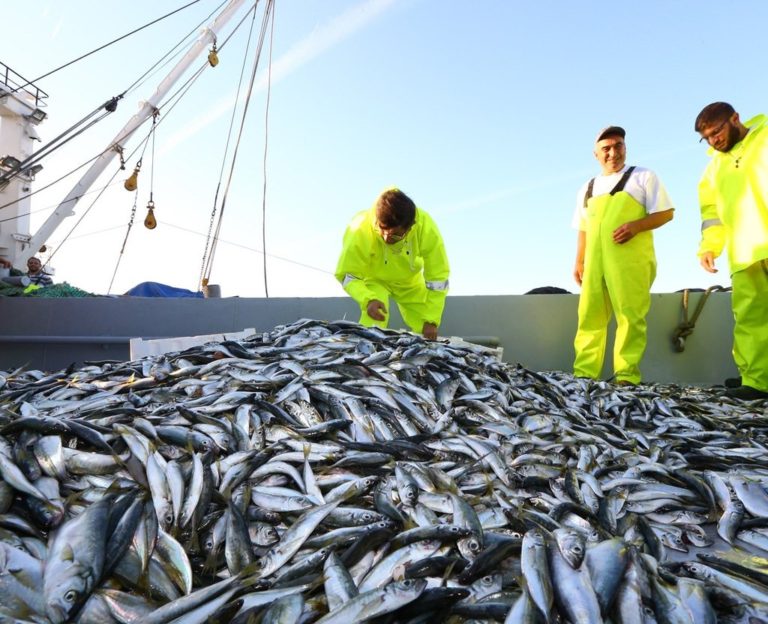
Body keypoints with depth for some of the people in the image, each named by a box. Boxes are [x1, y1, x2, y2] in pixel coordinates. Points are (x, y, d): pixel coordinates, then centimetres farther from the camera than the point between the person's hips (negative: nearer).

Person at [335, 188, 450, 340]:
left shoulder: (427, 229, -36)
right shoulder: (359, 231, -39)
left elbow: (438, 278, -25)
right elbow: (347, 275, -27)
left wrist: (431, 320, -26)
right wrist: (368, 299, -45)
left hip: (410, 281, 2)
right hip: (374, 279, -2)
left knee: (428, 335, 4)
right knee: (372, 328, -23)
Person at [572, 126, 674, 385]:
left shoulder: (643, 177, 10)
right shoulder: (587, 188, 23)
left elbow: (665, 212, 3)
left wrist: (635, 226, -14)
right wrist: (579, 262, 14)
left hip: (630, 259, -4)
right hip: (595, 261, 4)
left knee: (630, 316, -8)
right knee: (590, 316, -1)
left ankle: (627, 375, -6)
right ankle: (583, 373, 1)